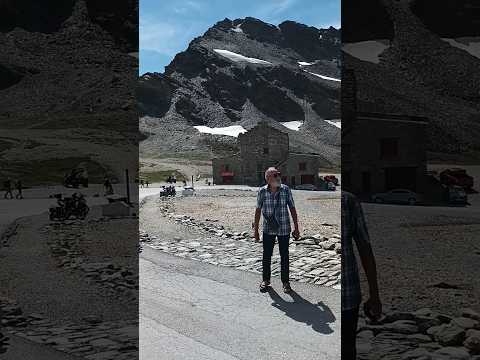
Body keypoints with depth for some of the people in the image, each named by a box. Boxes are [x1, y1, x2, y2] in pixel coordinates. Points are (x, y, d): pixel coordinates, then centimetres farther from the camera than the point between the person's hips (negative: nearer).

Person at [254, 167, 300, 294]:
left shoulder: (286, 190, -6)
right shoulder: (262, 191, -7)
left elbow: (292, 209, -1)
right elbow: (258, 211, 1)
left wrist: (296, 228, -1)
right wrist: (255, 230, 2)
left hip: (284, 229, 0)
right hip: (268, 229, 0)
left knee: (284, 256, 6)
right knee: (266, 255, 9)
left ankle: (286, 282, 21)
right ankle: (265, 280, 27)